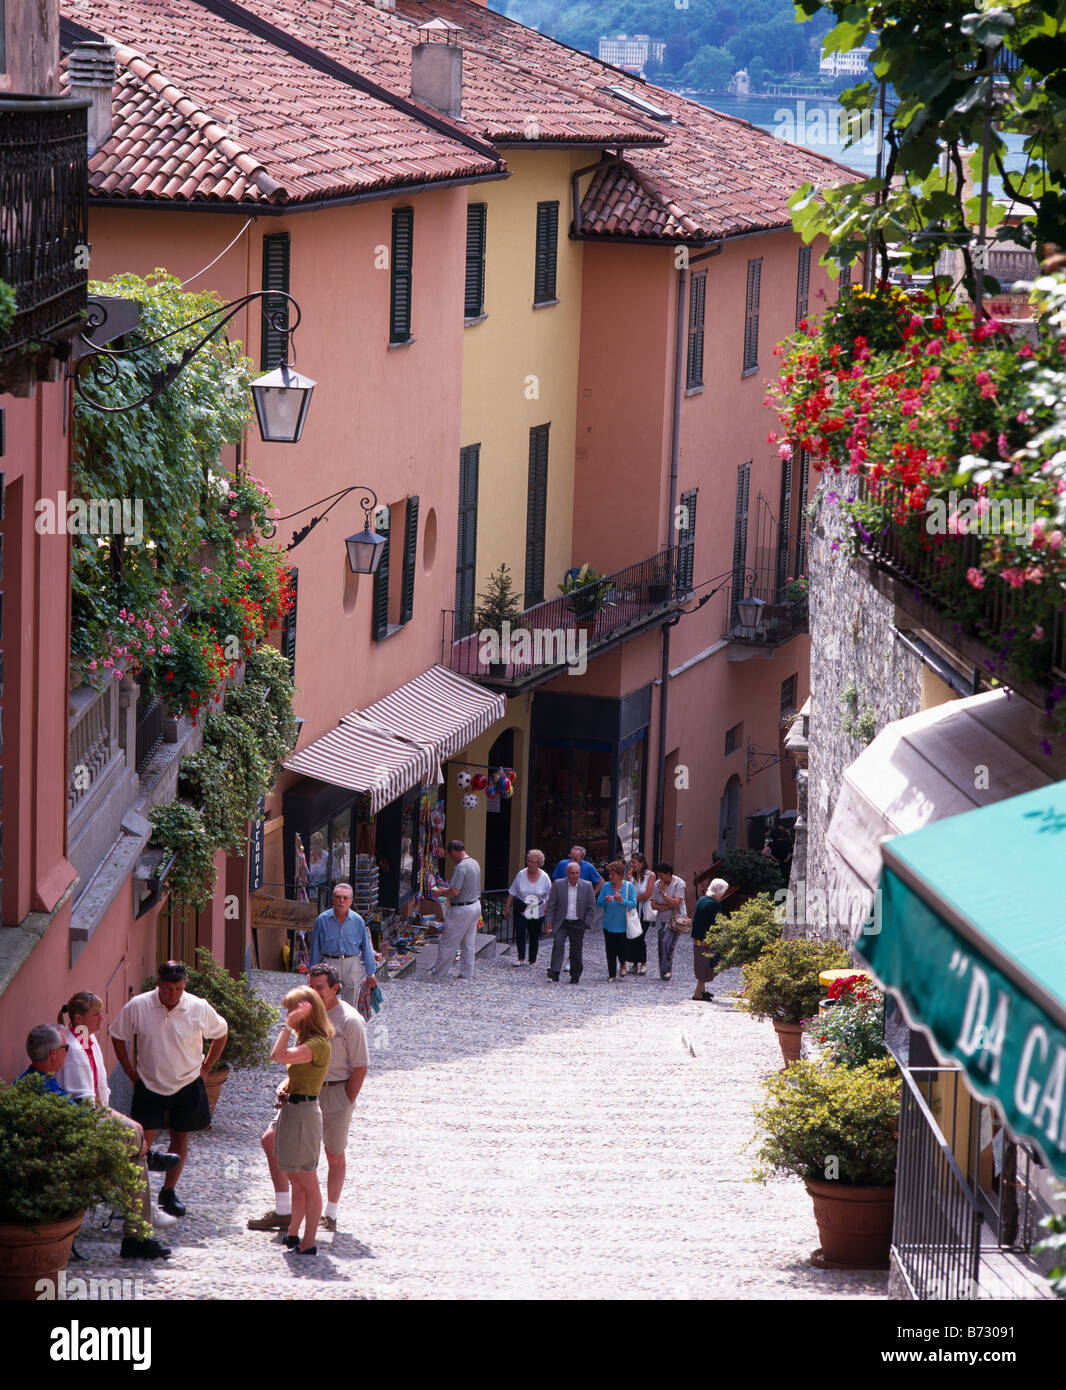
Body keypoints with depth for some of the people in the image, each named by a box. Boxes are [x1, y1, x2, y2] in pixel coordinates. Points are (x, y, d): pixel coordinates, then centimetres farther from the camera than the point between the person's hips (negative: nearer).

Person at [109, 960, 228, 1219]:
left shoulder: (199, 1008, -12)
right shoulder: (137, 1007, -14)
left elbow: (221, 1034, 8)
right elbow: (118, 1036, 3)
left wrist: (204, 1069, 6)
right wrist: (131, 1073, 1)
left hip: (187, 1086, 1)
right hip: (150, 1087, -1)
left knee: (180, 1140, 10)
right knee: (143, 1142, -10)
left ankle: (169, 1192, 26)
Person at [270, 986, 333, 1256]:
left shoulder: (318, 1044, -19)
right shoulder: (304, 1040, 12)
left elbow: (279, 1056, -32)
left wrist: (289, 1024, -25)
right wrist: (285, 1087, 5)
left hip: (303, 1113, -10)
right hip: (291, 1110, 10)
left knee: (307, 1183, -3)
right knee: (296, 1180, 18)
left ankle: (308, 1243, 1)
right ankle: (293, 1235, 27)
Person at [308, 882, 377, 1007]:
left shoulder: (358, 921, 2)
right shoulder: (322, 920, -1)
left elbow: (366, 948, 8)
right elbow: (315, 948, 5)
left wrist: (370, 973, 8)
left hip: (352, 965, 1)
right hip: (329, 964, -1)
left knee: (350, 1007, 9)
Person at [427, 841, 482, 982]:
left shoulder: (460, 867, -21)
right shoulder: (475, 863, 9)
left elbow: (455, 892, -26)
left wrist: (440, 894, -8)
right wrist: (446, 890, 20)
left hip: (462, 910, -9)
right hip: (476, 906, 9)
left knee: (447, 944, 1)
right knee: (468, 944, 16)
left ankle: (437, 976, 7)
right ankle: (467, 975, 20)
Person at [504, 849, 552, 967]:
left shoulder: (544, 878, -5)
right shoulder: (521, 874, -5)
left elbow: (549, 898, 1)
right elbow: (512, 893, 3)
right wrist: (507, 907, 3)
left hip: (537, 912, 0)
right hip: (521, 911, 0)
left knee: (534, 936, 6)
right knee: (520, 933, -14)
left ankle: (532, 961, 18)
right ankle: (521, 958, -6)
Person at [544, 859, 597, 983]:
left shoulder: (587, 886, -1)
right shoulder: (558, 884, -1)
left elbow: (591, 907, 4)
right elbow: (551, 904, 3)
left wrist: (587, 923, -1)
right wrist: (549, 921, -2)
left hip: (578, 923, 1)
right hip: (562, 922, -1)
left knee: (576, 950, 4)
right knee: (558, 944, -21)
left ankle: (575, 976, 20)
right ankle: (554, 973, -24)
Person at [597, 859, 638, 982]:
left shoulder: (629, 887, -5)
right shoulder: (605, 886, 1)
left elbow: (633, 904, -10)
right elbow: (599, 903, 0)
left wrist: (622, 901, -27)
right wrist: (605, 900, -22)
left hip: (623, 925, -2)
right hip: (609, 925, 2)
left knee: (622, 951, -2)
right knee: (611, 951, 2)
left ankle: (622, 965, 32)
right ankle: (611, 975, 14)